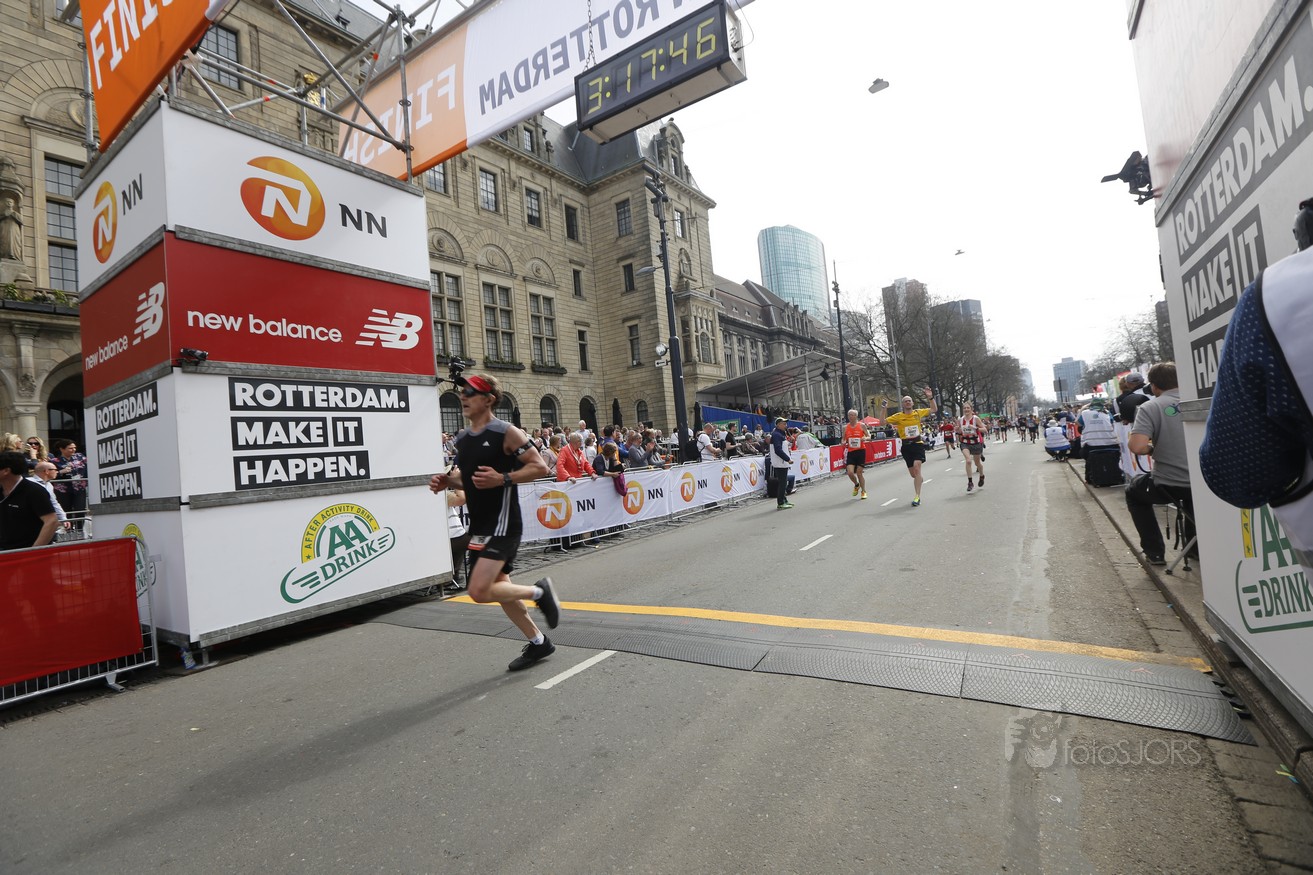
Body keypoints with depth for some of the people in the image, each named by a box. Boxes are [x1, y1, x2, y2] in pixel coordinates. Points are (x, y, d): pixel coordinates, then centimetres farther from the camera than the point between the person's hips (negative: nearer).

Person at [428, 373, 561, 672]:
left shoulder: (506, 432, -13)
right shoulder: (462, 438, 10)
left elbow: (539, 467, -15)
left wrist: (503, 479, -24)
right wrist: (447, 481, 2)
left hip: (502, 524, -8)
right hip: (479, 524, 9)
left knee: (479, 591, -16)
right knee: (498, 586, 15)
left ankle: (539, 592, 8)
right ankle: (538, 642, 32)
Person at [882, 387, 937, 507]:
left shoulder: (918, 412, 2)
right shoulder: (898, 416, -1)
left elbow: (934, 409, 13)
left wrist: (930, 397, 0)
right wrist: (885, 409, -13)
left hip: (918, 444, -1)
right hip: (906, 446, 1)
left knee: (916, 467, -21)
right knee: (913, 474, 9)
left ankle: (917, 496, -20)